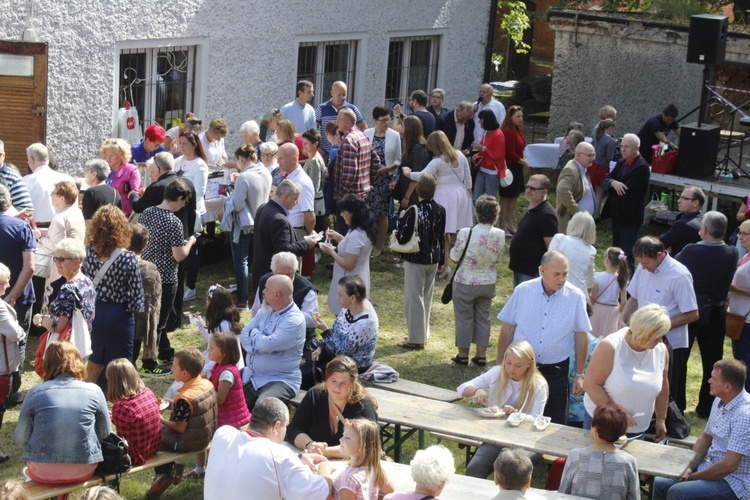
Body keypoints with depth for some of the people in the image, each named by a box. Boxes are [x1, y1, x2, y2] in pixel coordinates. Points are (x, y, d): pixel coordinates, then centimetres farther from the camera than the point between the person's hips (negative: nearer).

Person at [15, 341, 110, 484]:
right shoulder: (93, 391, -3)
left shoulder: (36, 392, -5)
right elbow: (105, 433, 6)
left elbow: (21, 438, -1)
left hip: (43, 472, 0)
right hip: (83, 471, 0)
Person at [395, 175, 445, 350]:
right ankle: (423, 334, 28)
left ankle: (416, 339, 7)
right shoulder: (440, 210, -1)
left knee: (414, 298, 3)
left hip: (415, 261, -6)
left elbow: (402, 238, -20)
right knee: (427, 298, 18)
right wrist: (441, 261, 17)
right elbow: (442, 238, 8)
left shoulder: (414, 211, -20)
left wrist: (401, 219, -4)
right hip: (433, 260, 6)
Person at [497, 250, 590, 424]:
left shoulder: (575, 297, -7)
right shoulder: (522, 291, -5)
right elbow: (507, 330, 3)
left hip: (556, 371, -1)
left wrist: (579, 375, 2)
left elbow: (581, 337, 1)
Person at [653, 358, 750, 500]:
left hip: (733, 482, -9)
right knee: (657, 484, -1)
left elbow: (729, 465, -26)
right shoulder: (720, 402, 4)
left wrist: (694, 477, -14)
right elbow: (705, 438, 16)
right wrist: (689, 468, 1)